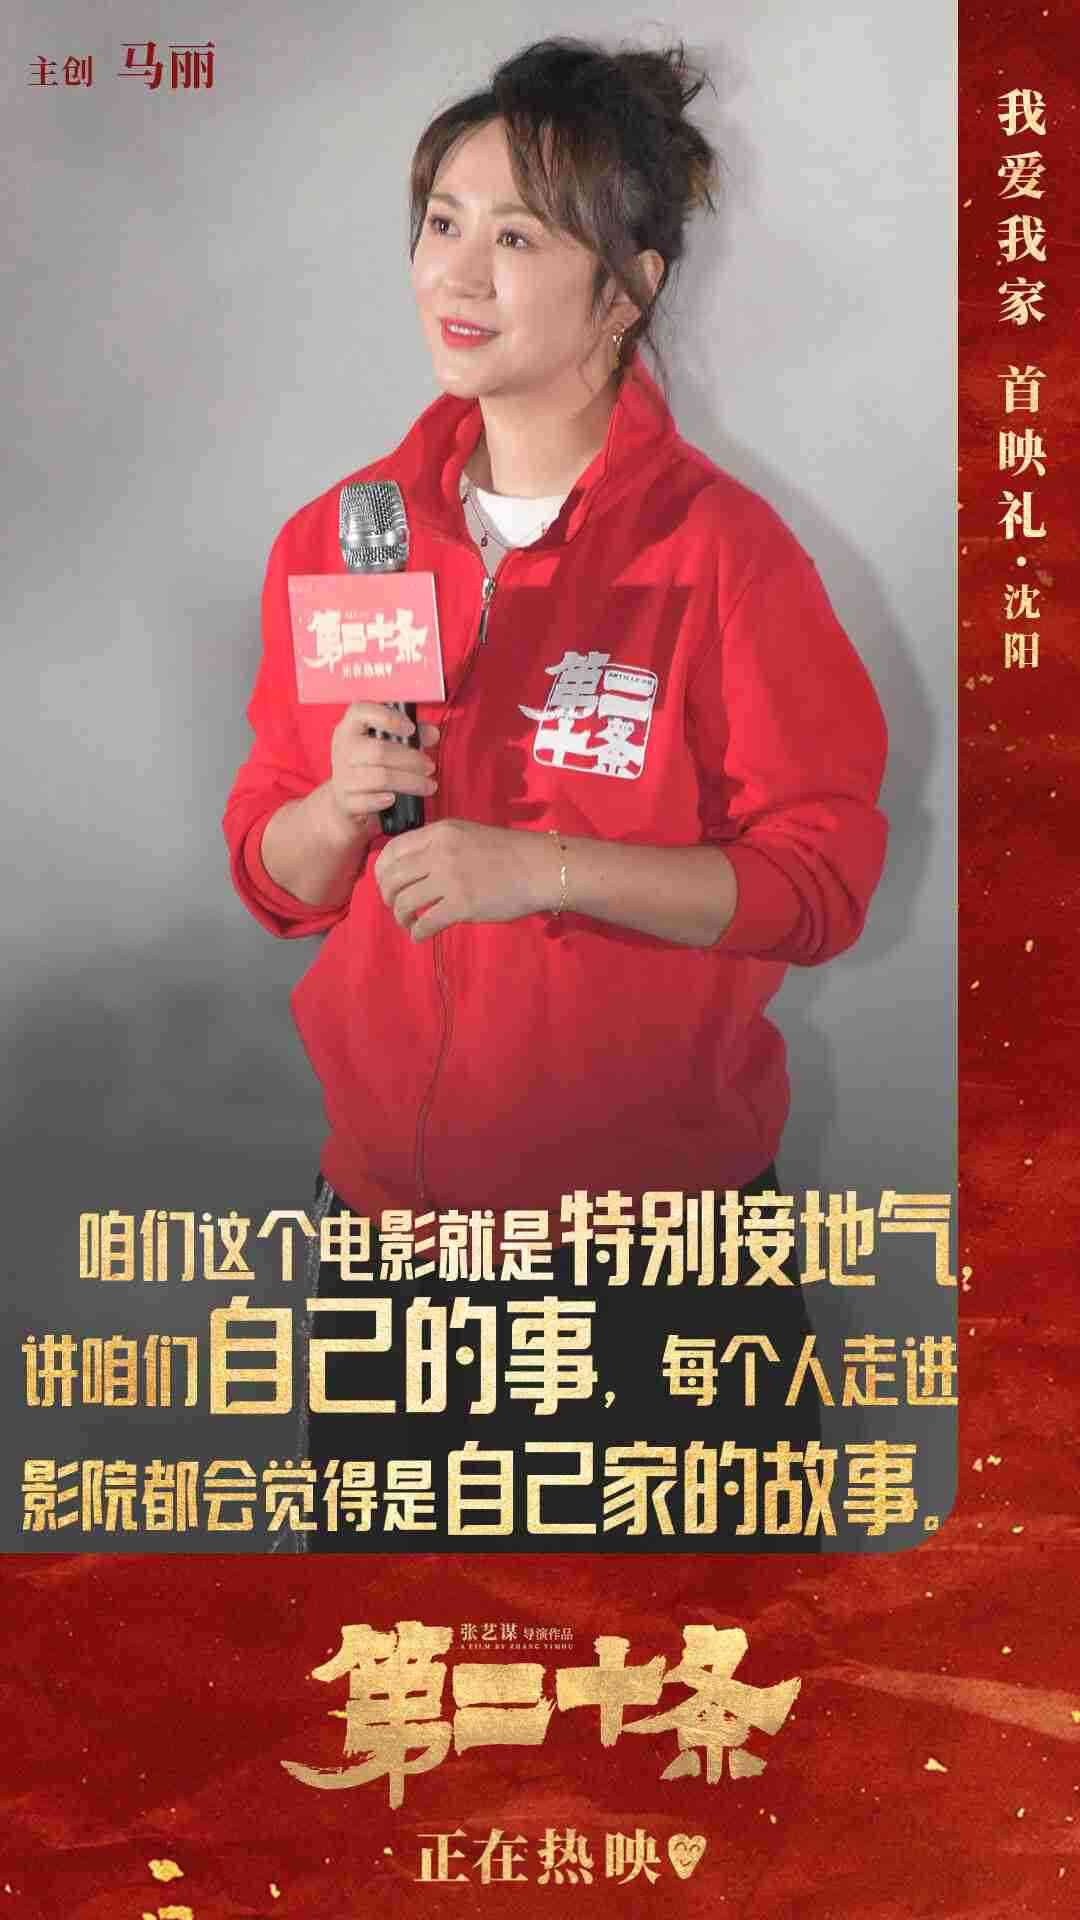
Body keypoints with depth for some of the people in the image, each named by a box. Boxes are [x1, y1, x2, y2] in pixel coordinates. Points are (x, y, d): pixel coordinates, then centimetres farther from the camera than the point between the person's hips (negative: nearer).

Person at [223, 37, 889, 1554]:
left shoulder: (720, 547, -12)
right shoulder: (337, 539, 1)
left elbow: (825, 879, -14)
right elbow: (275, 877, 6)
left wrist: (542, 868, -23)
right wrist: (342, 807, -15)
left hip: (663, 1199, -3)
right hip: (390, 1190, 4)